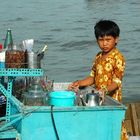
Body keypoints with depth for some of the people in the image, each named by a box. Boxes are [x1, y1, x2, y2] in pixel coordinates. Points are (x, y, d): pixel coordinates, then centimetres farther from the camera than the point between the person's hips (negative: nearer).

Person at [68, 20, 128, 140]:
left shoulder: (118, 57, -9)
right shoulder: (98, 57, 14)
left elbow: (117, 81, -15)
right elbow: (93, 77, 16)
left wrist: (106, 90, -32)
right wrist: (79, 83, 1)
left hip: (111, 98, -6)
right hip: (98, 98, 6)